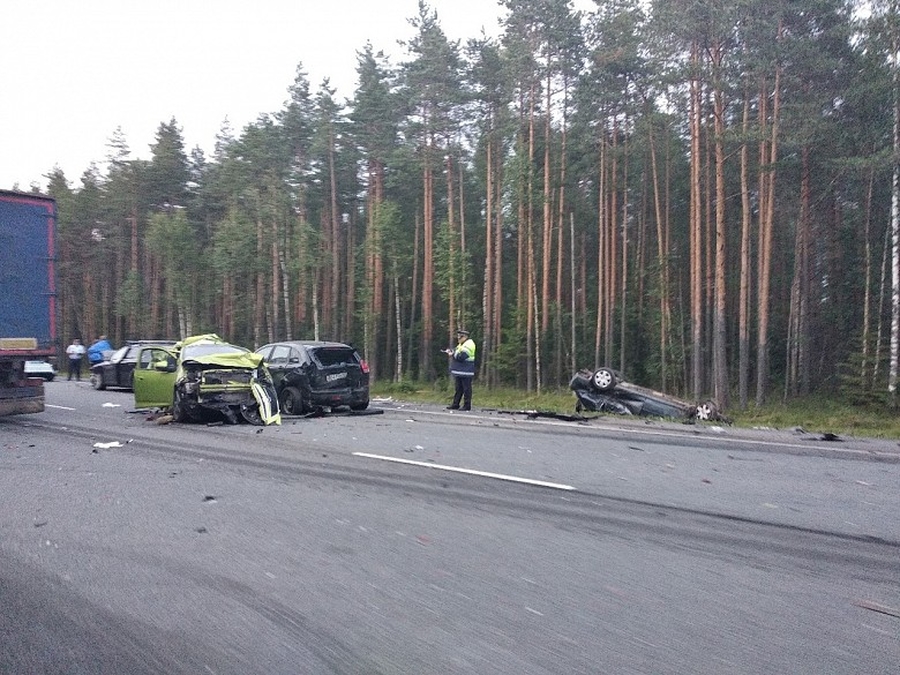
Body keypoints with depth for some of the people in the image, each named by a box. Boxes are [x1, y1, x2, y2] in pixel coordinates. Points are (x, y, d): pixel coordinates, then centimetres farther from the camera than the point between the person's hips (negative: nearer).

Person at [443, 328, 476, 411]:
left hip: (465, 372, -10)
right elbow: (457, 354, 22)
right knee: (458, 388, 13)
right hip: (459, 371, 10)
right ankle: (455, 404, 19)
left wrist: (452, 354, -11)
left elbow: (461, 357, -24)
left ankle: (467, 405, 0)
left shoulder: (468, 345, -16)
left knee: (466, 389, -4)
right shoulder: (462, 344, 18)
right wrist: (451, 352, 4)